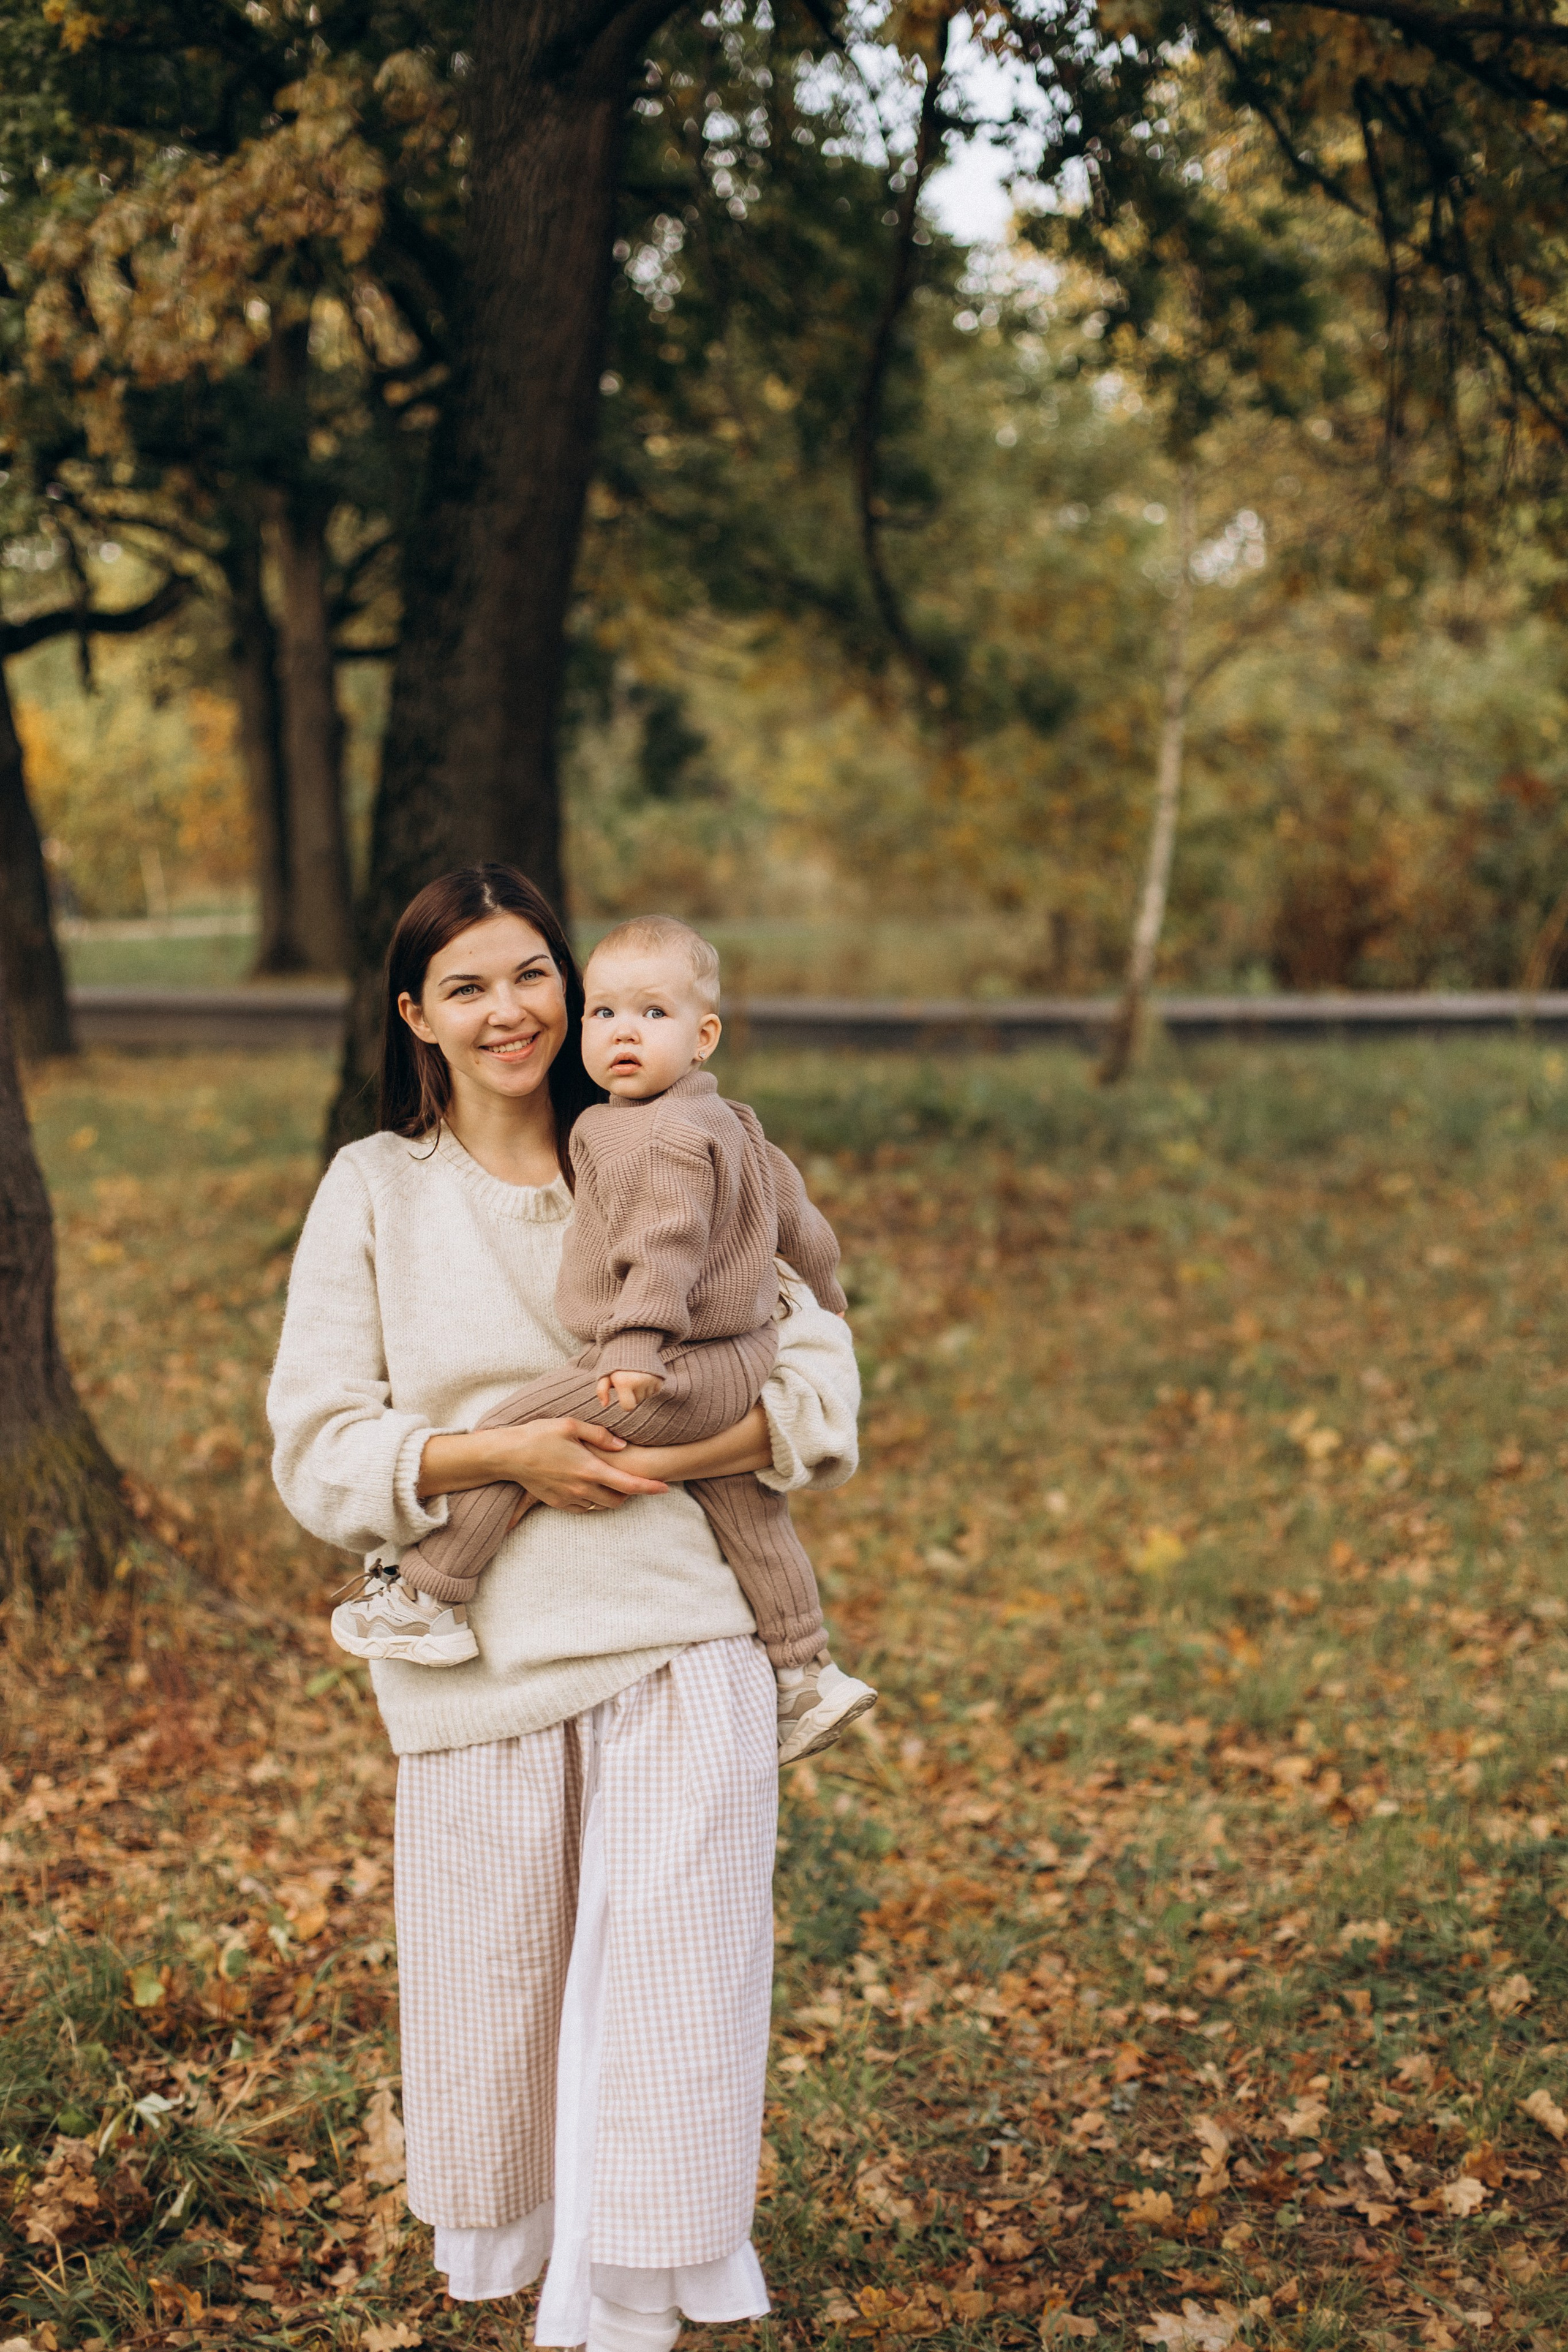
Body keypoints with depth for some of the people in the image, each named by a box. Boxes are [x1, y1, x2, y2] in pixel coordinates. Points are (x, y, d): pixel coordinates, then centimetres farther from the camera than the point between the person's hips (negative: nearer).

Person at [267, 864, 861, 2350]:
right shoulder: (376, 1190, 5)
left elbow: (816, 1377, 4)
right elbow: (318, 1448, 0)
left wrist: (674, 1450, -14)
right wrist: (501, 1456, -16)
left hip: (676, 1636, 0)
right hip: (478, 1654, 0)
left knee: (666, 2000, -4)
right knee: (492, 1998, 10)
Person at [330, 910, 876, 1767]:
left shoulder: (668, 1138, -16)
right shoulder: (730, 1124, 16)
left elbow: (666, 1248, -25)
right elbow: (791, 1206, 26)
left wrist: (638, 1343, -33)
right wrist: (819, 1286, 40)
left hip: (669, 1373, -10)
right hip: (740, 1365, 10)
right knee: (747, 1511, 18)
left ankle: (430, 1598, 0)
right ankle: (807, 1675, 24)